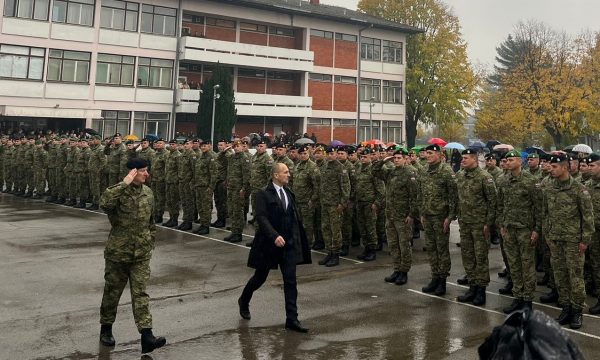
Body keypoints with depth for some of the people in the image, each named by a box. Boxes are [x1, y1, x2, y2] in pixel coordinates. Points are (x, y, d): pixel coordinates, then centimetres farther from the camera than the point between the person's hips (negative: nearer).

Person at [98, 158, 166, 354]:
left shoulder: (148, 193, 5)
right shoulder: (119, 191, -12)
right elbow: (104, 203, -36)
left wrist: (150, 244, 16)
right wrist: (124, 183, -32)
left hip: (141, 254, 3)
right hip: (117, 252, -3)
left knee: (140, 293, -1)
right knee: (112, 292, 12)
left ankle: (146, 335, -6)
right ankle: (106, 329, 32)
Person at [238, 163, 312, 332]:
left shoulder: (288, 193, 9)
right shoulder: (263, 194, -11)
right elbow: (261, 217, -20)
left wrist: (296, 238, 10)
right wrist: (274, 236, -29)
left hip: (289, 243, 5)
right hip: (269, 243, -5)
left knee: (290, 281, -1)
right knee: (260, 277, 11)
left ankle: (292, 319, 3)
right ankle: (244, 301, 39)